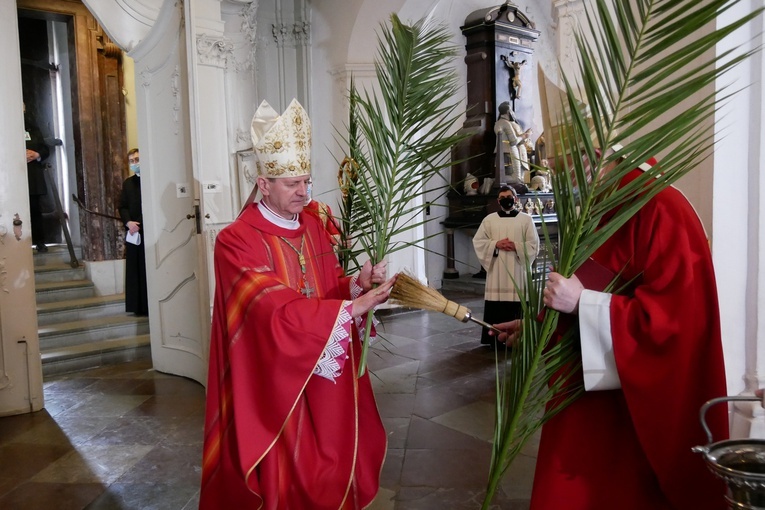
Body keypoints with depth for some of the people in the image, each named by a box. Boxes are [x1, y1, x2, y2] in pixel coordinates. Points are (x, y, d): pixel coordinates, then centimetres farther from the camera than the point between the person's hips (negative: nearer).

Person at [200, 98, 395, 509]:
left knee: (327, 465, 17)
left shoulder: (314, 227, 5)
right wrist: (353, 307, -29)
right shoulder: (237, 241, -18)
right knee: (285, 476, 9)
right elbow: (277, 311, -27)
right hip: (274, 382, -6)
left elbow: (330, 288, 5)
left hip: (324, 379, 6)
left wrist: (356, 285, -18)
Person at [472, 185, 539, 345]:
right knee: (496, 306, 0)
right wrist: (496, 244, -9)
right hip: (496, 269, 1)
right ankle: (495, 338, 9)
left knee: (517, 306, -2)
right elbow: (478, 241, 4)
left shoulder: (526, 219, 4)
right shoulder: (489, 219, 8)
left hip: (517, 270, -1)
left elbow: (534, 245, 1)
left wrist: (516, 246, -13)